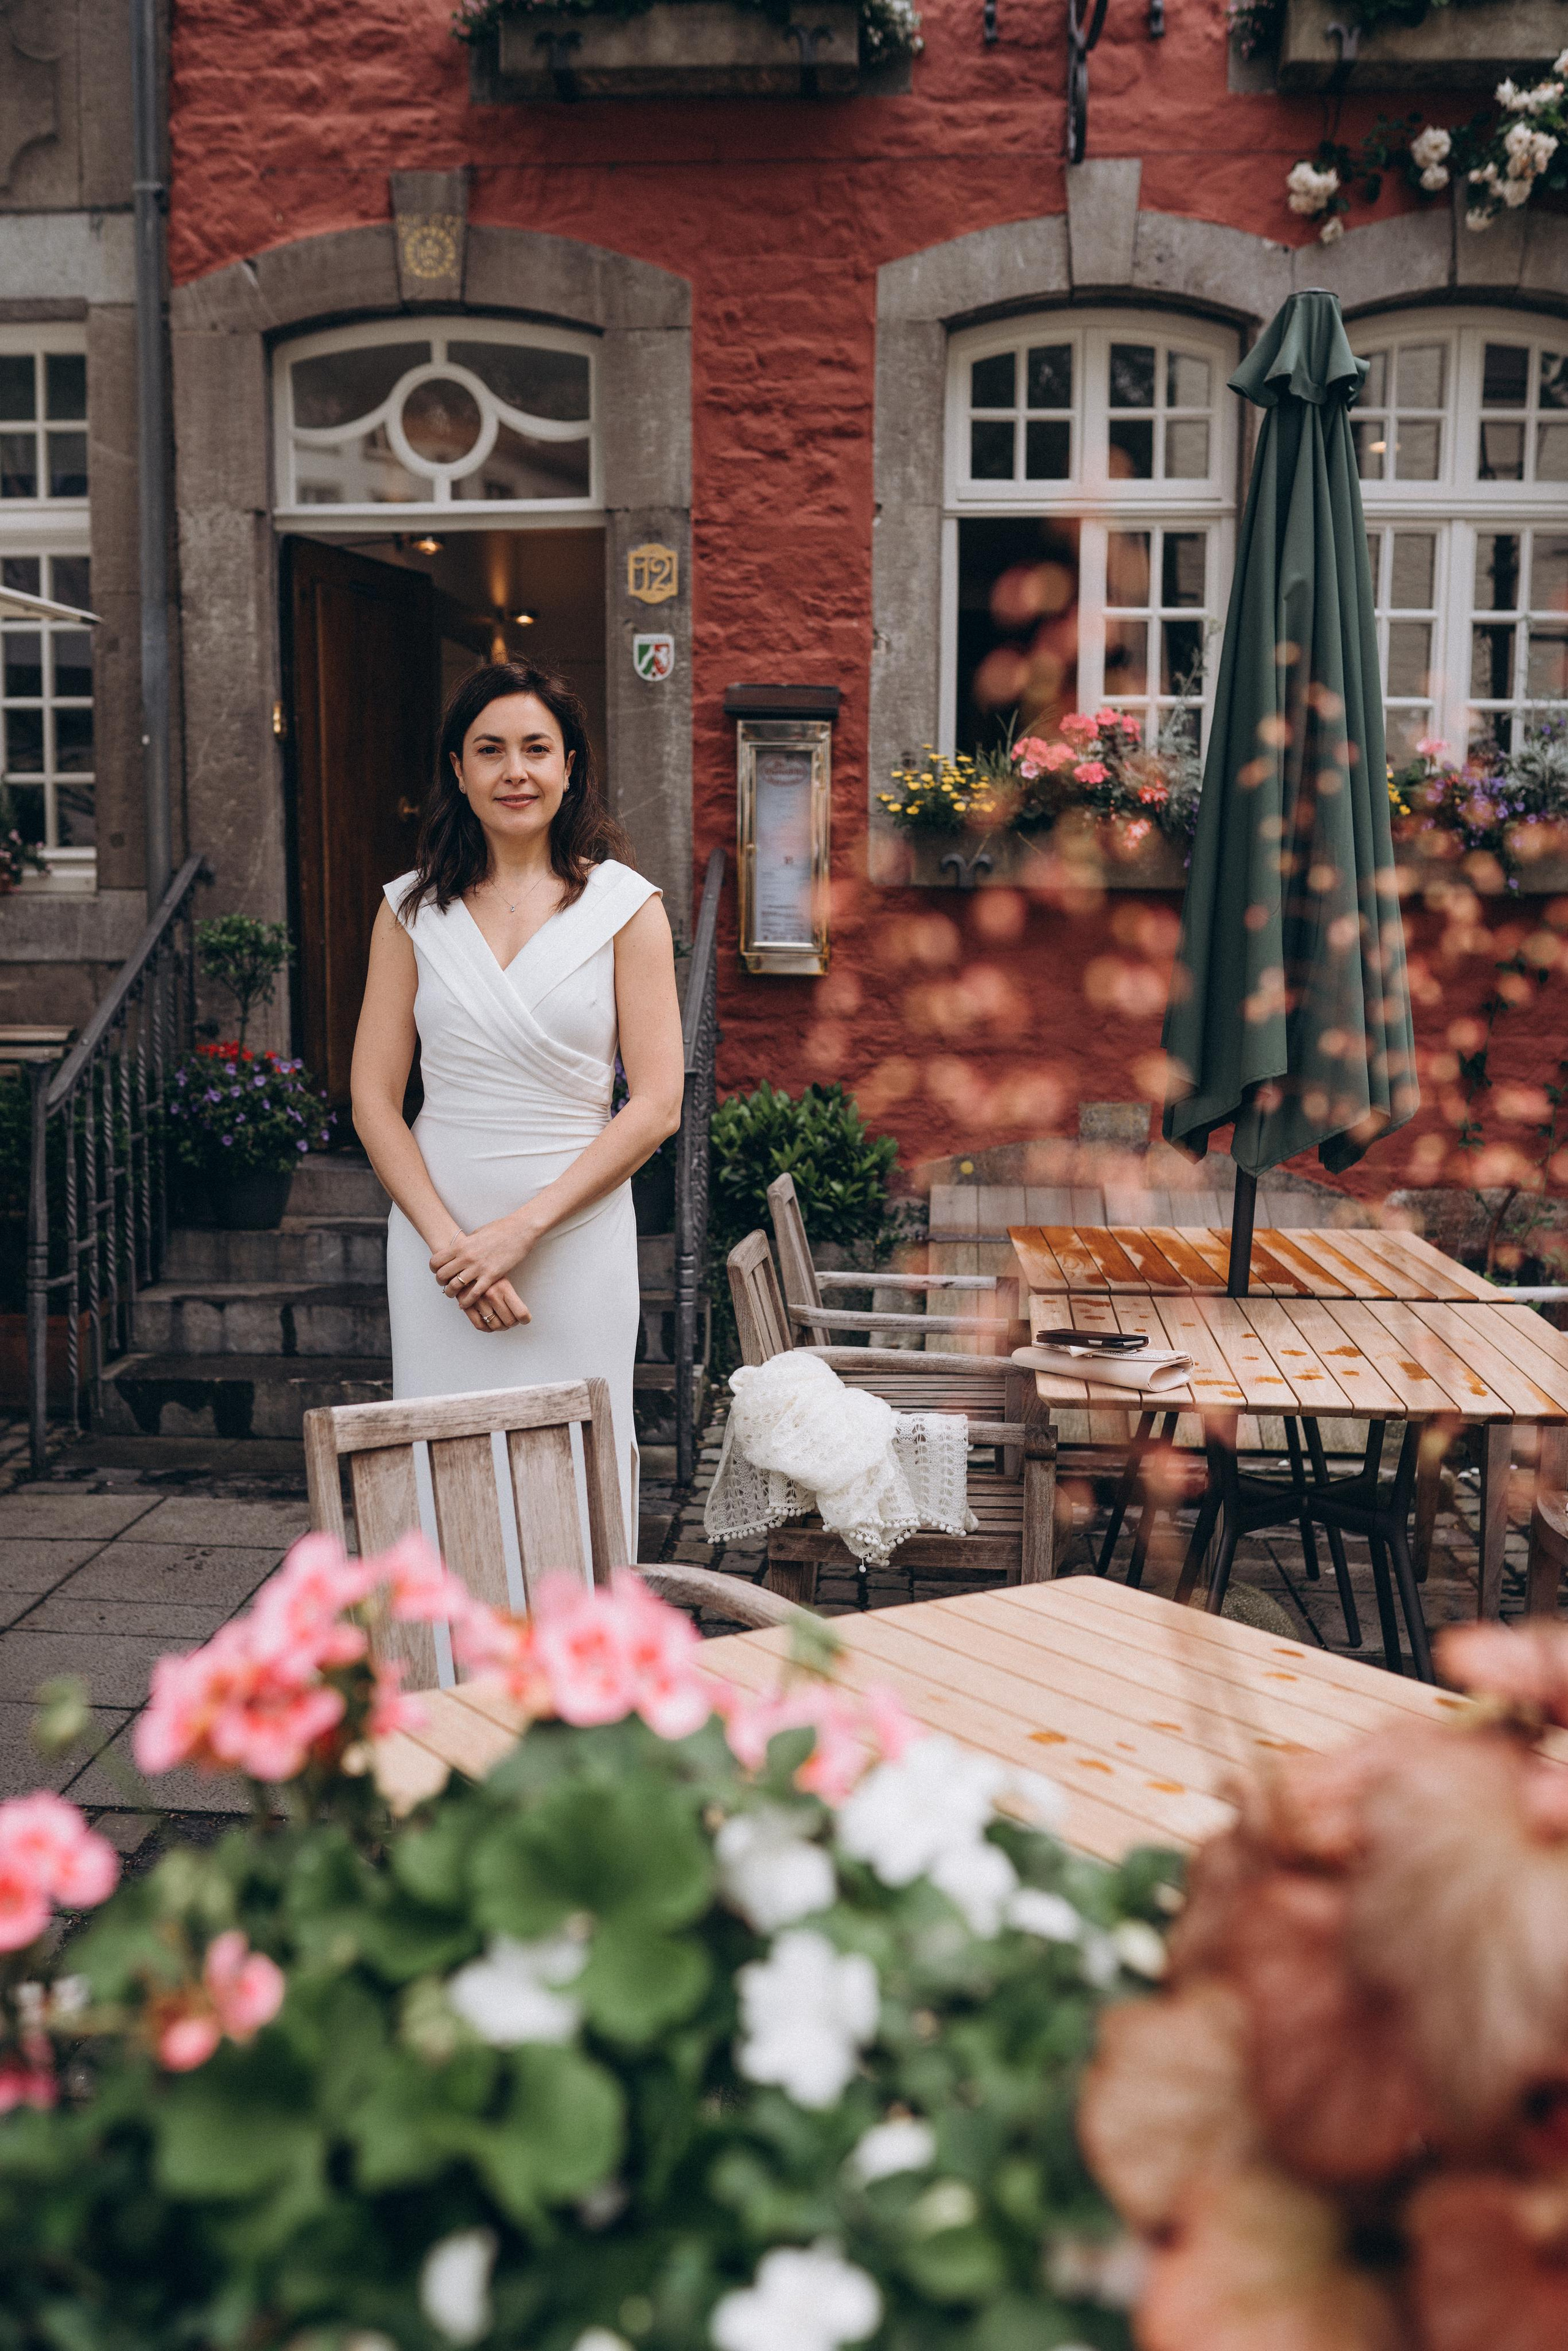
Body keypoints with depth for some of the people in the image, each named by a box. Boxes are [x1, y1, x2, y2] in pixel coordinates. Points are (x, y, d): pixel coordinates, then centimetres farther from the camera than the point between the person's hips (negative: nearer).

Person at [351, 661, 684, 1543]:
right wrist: (447, 1239, -9)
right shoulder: (414, 909, 7)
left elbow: (657, 1105, -5)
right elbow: (374, 1096, 5)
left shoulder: (625, 905, 1)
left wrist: (523, 1228, -12)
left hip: (577, 1235, -2)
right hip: (437, 1236, 2)